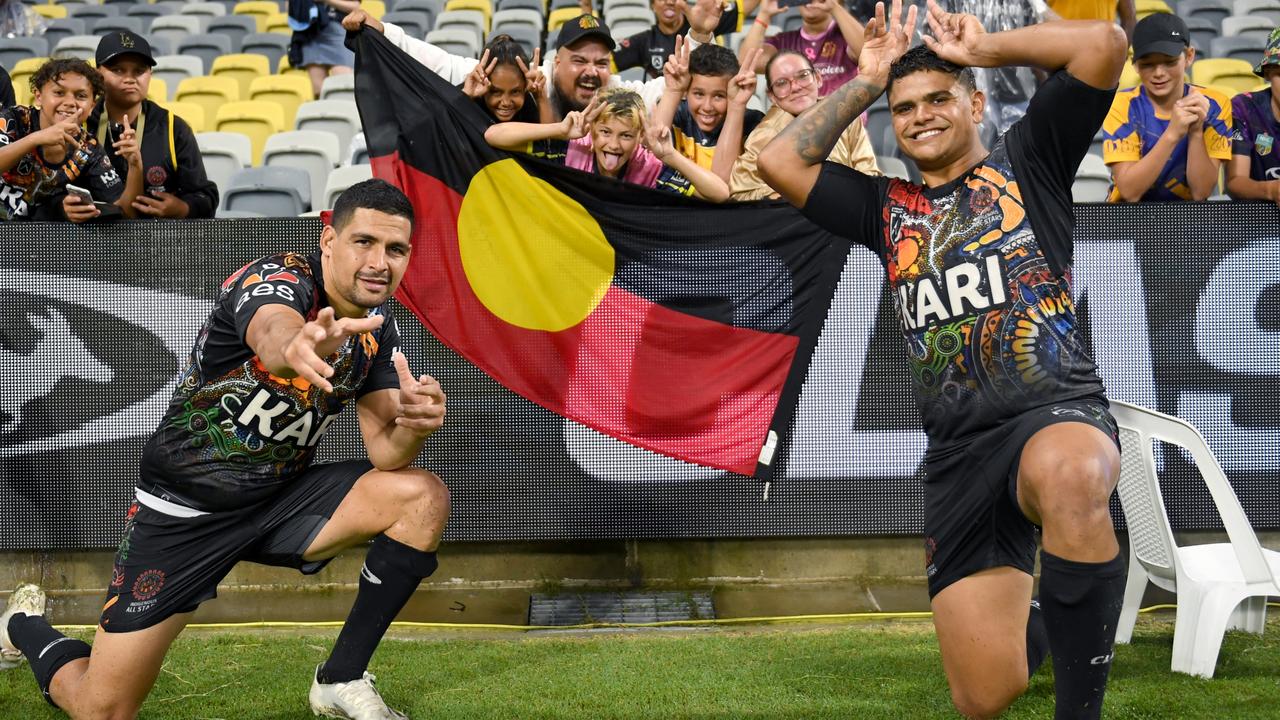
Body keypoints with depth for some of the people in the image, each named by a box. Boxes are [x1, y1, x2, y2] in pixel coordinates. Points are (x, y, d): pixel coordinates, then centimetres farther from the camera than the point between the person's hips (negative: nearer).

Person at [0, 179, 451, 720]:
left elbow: (385, 451, -7)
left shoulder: (378, 329, -1)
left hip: (280, 495, 6)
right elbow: (273, 332, -48)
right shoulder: (275, 278, -23)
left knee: (424, 498, -16)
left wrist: (415, 426, -31)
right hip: (185, 508, -6)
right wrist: (296, 346, -73)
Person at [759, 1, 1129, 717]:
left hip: (1059, 410, -4)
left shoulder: (1027, 161, 10)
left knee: (1068, 475, -45)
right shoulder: (886, 207, 22)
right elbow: (779, 162, 15)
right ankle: (1033, 627, 37)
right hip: (960, 450, 4)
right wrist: (867, 81, 17)